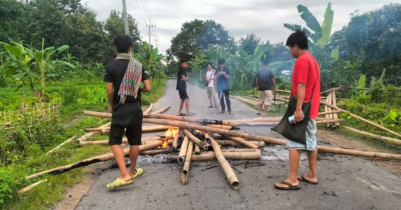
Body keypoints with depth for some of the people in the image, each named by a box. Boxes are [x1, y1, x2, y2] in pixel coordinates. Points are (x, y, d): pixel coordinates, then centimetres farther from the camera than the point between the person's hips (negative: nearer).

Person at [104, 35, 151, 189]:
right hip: (135, 110, 3)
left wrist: (111, 105, 10)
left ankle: (124, 175, -7)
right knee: (134, 142, 12)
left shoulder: (111, 66, -6)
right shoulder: (139, 65, 0)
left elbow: (110, 91, -8)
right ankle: (132, 171, 26)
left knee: (115, 142, 4)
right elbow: (148, 88, -2)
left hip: (119, 110, -2)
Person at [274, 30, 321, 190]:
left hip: (302, 109, -10)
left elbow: (301, 87, -21)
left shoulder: (301, 61, -14)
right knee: (311, 141, 13)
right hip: (311, 109, 10)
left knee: (293, 143, -7)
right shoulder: (312, 60, 16)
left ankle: (293, 180, -3)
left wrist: (298, 109, -24)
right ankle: (312, 175, 22)